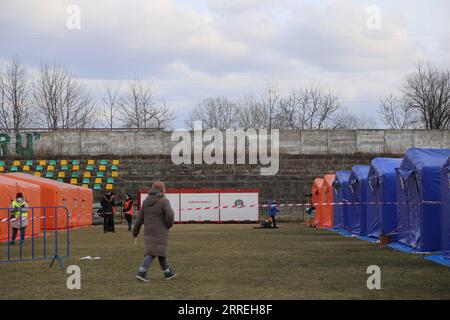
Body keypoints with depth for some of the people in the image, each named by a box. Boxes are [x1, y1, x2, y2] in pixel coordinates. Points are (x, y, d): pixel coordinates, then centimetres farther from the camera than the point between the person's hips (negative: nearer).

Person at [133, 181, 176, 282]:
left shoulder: (146, 201, 7)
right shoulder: (164, 201, -11)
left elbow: (140, 218, 8)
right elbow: (170, 215, -20)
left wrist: (135, 231, 16)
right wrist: (169, 224, 1)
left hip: (149, 231, 7)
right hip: (160, 231, -7)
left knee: (161, 251, 17)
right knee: (153, 253, -10)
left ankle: (167, 273, 24)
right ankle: (141, 273, -22)